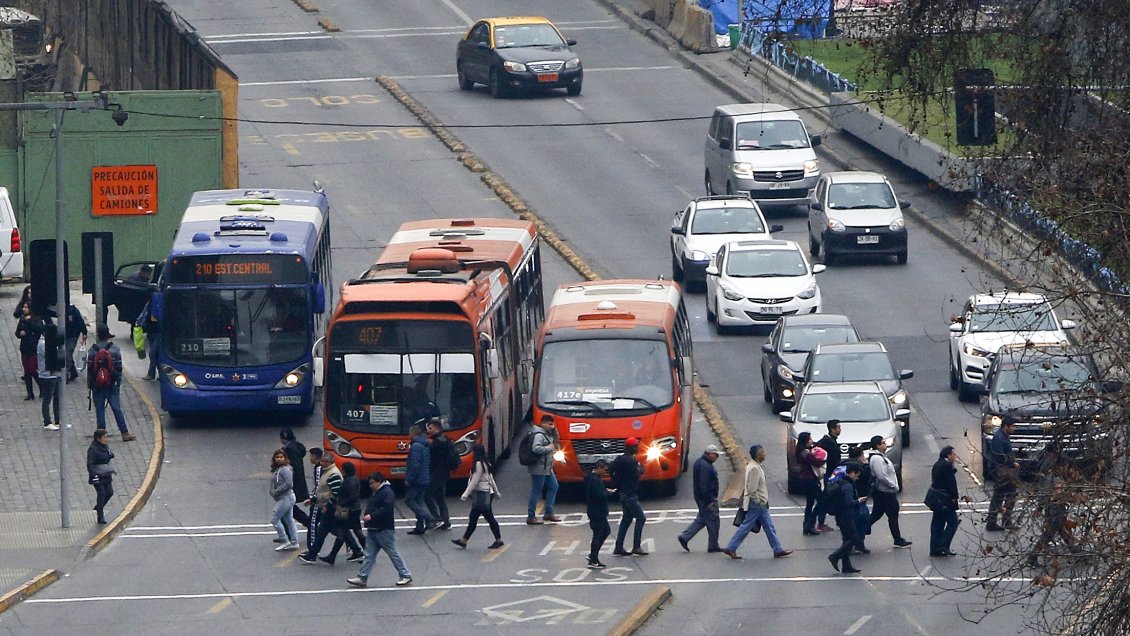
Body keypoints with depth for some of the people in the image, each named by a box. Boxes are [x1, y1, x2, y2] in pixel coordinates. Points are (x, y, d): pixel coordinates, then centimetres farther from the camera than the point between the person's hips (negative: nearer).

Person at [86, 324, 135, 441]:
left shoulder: (92, 351, -6)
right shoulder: (114, 349, -4)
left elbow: (89, 369, -2)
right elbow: (119, 368, -1)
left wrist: (89, 384, 8)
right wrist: (118, 382, 8)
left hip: (97, 384, -1)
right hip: (112, 385, 1)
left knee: (99, 409, 6)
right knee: (117, 408, 2)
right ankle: (124, 433, 0)